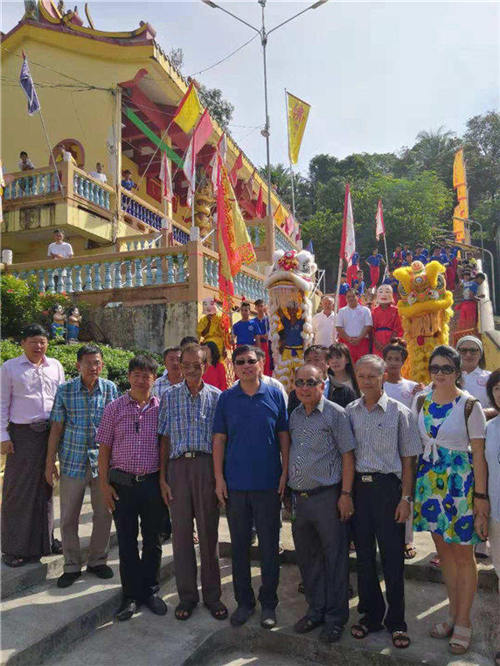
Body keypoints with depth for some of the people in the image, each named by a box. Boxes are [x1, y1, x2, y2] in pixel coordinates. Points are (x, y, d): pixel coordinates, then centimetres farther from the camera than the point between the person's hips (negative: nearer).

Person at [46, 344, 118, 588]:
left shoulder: (110, 389, -2)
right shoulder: (65, 390, -4)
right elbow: (56, 427, 0)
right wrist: (50, 462, 0)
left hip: (103, 460, 1)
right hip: (73, 460, -1)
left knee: (104, 514, 10)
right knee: (69, 517, 8)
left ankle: (97, 560, 29)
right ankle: (72, 566, 26)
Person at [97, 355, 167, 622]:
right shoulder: (114, 408, 0)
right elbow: (104, 449, 2)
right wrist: (104, 484, -2)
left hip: (153, 482, 0)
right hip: (122, 483, 0)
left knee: (153, 540, 12)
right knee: (126, 541, 10)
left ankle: (150, 591, 31)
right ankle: (131, 595, 26)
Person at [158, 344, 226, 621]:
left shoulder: (216, 396, 2)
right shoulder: (169, 396, 6)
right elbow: (165, 439, 6)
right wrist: (162, 477, 2)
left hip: (207, 466, -1)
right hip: (178, 466, 1)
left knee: (209, 531, 8)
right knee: (181, 531, 9)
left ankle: (212, 595, 24)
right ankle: (187, 595, 25)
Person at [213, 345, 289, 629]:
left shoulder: (275, 395, 0)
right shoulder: (226, 398, 1)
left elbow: (284, 437, 3)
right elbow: (219, 438, 2)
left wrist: (285, 474, -2)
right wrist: (219, 478, -3)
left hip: (269, 483, -1)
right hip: (236, 483, 1)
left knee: (270, 545, 9)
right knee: (239, 545, 13)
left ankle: (269, 603, 27)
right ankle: (244, 601, 30)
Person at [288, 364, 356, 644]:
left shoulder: (335, 414, -7)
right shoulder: (294, 416, 10)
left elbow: (347, 455, -8)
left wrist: (346, 494, -13)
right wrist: (289, 493, 14)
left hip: (327, 496, -6)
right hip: (299, 497, 6)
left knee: (335, 558, 6)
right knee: (307, 558, 16)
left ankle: (335, 618, 21)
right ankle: (316, 610, 33)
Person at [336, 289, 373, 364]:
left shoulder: (365, 310, 9)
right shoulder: (342, 311, 11)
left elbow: (368, 326, 1)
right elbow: (339, 328, 3)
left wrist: (359, 339, -12)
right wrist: (349, 339, -10)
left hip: (362, 341, 0)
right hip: (347, 342, 0)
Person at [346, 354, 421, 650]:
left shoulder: (399, 412, -3)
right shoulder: (350, 412, 6)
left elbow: (408, 459, -1)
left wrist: (406, 498, -6)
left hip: (387, 487, -3)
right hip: (356, 487, 3)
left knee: (393, 557, 5)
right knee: (363, 554, 13)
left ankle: (396, 621, 23)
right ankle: (371, 614, 30)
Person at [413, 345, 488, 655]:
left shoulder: (470, 405, -12)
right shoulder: (422, 401, 2)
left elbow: (479, 454, -12)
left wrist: (481, 498, -13)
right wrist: (412, 485, 8)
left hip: (460, 483, -5)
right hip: (430, 481, 5)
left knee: (463, 555, 9)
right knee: (444, 550, 17)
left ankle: (463, 623, 26)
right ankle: (453, 614, 35)